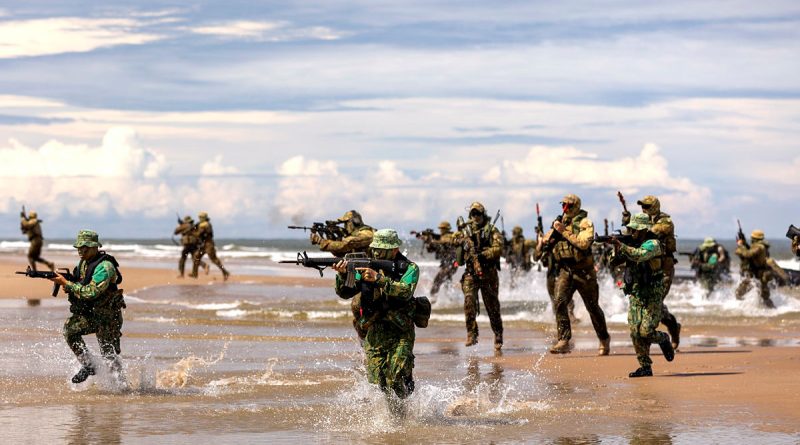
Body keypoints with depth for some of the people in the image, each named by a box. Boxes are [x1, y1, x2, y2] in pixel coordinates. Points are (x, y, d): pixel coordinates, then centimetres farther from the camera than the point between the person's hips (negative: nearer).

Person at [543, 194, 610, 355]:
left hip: (583, 271, -4)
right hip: (565, 270, 4)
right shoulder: (560, 222, 12)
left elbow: (584, 243, -22)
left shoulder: (585, 223, -7)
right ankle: (564, 341, -18)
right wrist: (554, 230, -6)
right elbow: (546, 242, 14)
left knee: (593, 307, 6)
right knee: (560, 301, -16)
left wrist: (564, 231, -20)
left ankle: (604, 340, 25)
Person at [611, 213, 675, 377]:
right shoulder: (633, 243, 10)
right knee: (635, 333, -1)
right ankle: (645, 367, 5)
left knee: (646, 332, -12)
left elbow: (639, 255, -31)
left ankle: (663, 339, 20)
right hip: (635, 294, 7)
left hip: (652, 295, -7)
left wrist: (621, 245, -34)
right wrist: (616, 248, -11)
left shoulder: (653, 244, -12)